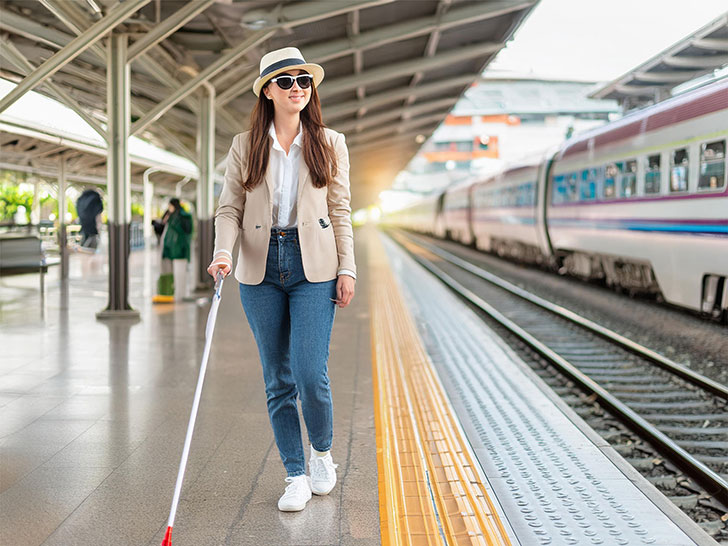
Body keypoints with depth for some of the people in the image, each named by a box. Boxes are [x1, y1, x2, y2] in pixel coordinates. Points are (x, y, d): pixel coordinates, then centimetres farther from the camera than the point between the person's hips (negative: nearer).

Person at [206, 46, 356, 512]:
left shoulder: (330, 144, 6)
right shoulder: (245, 147, 7)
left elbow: (341, 211, 6)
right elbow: (230, 208, 4)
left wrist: (347, 269, 0)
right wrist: (223, 251, -14)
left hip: (313, 266, -1)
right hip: (261, 269, 2)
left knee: (310, 372, -10)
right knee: (278, 380, 5)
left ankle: (323, 453, 19)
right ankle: (296, 476, 17)